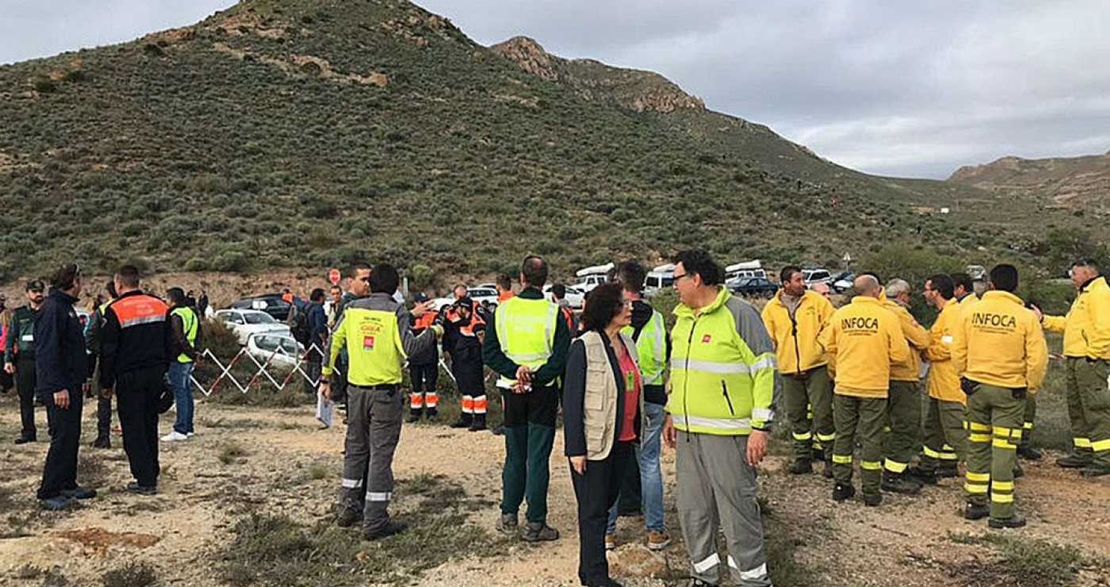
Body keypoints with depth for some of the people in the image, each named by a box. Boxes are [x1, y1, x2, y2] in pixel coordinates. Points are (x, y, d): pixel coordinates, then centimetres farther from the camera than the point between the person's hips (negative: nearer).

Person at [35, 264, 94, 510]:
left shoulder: (65, 307, 16)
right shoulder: (52, 309, -16)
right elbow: (47, 351, -21)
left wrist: (82, 378, 20)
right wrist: (58, 387, -23)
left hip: (72, 385, 10)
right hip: (59, 388, -10)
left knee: (72, 436, 13)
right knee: (62, 437, -8)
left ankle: (67, 484, 21)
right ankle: (48, 492, -1)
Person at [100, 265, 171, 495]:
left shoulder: (115, 310, -10)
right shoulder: (160, 306, 6)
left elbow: (108, 351, -8)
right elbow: (170, 344, 11)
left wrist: (107, 382, 1)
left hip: (129, 378, -5)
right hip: (156, 376, 5)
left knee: (133, 430, 1)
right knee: (150, 426, 16)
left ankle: (146, 481, 0)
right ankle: (152, 474, 22)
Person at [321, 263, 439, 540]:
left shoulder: (352, 308, 3)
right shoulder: (396, 311, -11)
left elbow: (334, 341, 9)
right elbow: (409, 348, -20)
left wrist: (326, 377, 18)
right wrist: (433, 333, -4)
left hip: (356, 389, 5)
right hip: (386, 392, -5)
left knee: (355, 448, 19)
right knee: (381, 454, 1)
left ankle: (348, 507, 28)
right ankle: (375, 522, 4)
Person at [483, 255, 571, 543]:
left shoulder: (502, 310, -2)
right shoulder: (553, 312, -9)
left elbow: (489, 352, -4)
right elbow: (562, 357, -13)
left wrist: (515, 371, -10)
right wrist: (536, 377, -12)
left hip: (512, 391, 3)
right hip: (543, 392, -3)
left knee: (514, 456, 15)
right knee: (538, 458, 2)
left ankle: (508, 516, 22)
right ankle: (535, 523, 6)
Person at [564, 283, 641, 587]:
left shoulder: (627, 343, 8)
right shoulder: (584, 347, -14)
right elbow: (571, 400, -15)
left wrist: (637, 432, 15)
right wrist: (575, 448, -17)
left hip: (623, 442, 8)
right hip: (595, 443, -7)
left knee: (607, 502, 16)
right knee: (593, 511, 3)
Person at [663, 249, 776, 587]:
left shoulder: (739, 314, -11)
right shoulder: (682, 318, 13)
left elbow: (765, 371, -12)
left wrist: (761, 427, -15)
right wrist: (672, 413, 21)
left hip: (728, 433, -8)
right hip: (688, 432, 8)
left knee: (738, 508, -1)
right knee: (692, 509, 13)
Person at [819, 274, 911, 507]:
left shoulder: (840, 315, -2)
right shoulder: (887, 317, -10)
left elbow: (829, 347, 7)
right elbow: (901, 355, -8)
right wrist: (881, 357, 12)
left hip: (844, 385, 3)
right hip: (874, 387, -3)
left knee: (843, 436, 13)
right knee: (871, 439, 6)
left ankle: (841, 485, 19)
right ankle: (871, 492, 13)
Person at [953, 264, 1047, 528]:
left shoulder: (970, 311, -3)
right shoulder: (1026, 317, -10)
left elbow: (958, 351, 2)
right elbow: (1037, 358, -10)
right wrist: (1031, 385, 5)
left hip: (976, 387, 3)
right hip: (1009, 390, -3)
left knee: (977, 446, 14)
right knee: (1004, 450, 2)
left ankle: (975, 503, 23)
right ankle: (1002, 513, 7)